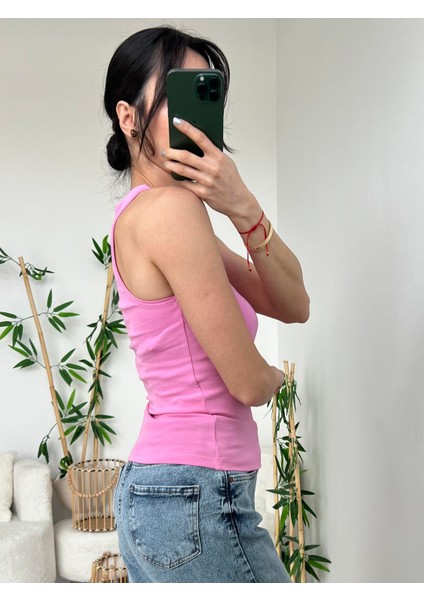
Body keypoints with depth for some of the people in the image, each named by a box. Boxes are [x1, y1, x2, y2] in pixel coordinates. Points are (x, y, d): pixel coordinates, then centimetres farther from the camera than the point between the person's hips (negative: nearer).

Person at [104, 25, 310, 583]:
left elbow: (293, 306, 3)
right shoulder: (170, 206, -18)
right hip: (196, 498, -9)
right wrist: (275, 375, 6)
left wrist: (244, 210, -12)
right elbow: (249, 382, -18)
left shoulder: (142, 214, 10)